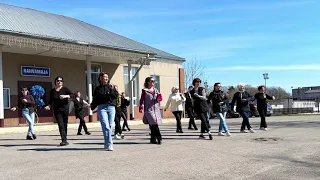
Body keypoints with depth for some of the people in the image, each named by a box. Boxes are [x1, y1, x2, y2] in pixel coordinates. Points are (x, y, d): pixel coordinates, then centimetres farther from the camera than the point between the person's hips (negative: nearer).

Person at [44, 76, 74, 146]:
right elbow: (51, 101, 13)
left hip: (65, 109, -1)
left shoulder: (65, 89, 2)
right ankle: (64, 140, -15)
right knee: (61, 125, -9)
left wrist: (65, 96, -21)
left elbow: (72, 95, -7)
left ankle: (64, 140, 18)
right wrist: (48, 106, -3)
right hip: (57, 110, 1)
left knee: (65, 125, 5)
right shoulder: (52, 91, 9)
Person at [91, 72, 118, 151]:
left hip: (111, 107, 2)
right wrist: (92, 107, 10)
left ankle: (107, 144, 15)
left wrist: (112, 89, -16)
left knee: (110, 126, 3)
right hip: (102, 108, -2)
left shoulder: (111, 86, 13)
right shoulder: (98, 88, 14)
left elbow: (116, 96, -2)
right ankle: (109, 144, -16)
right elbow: (95, 99, 17)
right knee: (106, 126, -14)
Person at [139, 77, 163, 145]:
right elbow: (142, 99, 1)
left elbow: (160, 98, 15)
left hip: (156, 110, 5)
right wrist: (141, 107, -11)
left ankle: (153, 139, 15)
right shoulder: (144, 91, 4)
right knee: (154, 124, -14)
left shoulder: (156, 90, 18)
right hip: (149, 109, -5)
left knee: (153, 126, 6)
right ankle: (159, 138, -9)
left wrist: (159, 95, -7)